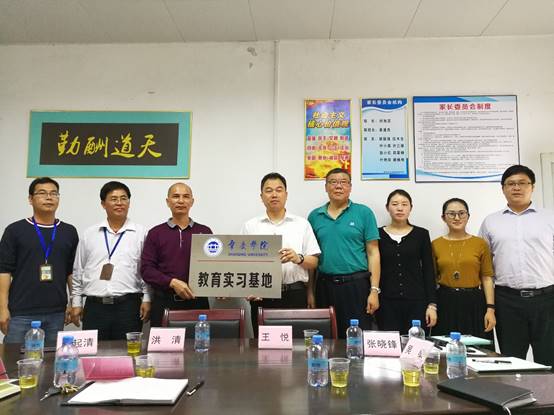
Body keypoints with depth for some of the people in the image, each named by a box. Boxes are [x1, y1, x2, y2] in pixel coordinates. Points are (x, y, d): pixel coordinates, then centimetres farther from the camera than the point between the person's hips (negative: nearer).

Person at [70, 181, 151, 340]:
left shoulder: (141, 233, 2)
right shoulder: (89, 234, 10)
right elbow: (78, 271, 14)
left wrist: (147, 299, -3)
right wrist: (76, 303, 11)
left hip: (128, 305, -2)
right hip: (95, 306, 2)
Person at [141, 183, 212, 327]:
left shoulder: (204, 232, 9)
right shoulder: (156, 233, 7)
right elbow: (146, 269, 0)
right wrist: (172, 282, -13)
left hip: (197, 301, 0)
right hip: (164, 303, 0)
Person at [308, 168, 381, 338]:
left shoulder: (364, 213, 1)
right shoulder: (315, 216, 8)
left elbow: (373, 253, -1)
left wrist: (374, 290, -7)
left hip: (356, 285, -2)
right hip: (325, 285, 3)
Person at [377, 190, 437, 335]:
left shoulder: (421, 234, 5)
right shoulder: (378, 235, 4)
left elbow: (428, 271, 4)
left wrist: (432, 304, -2)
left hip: (417, 302, 0)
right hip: (387, 302, 0)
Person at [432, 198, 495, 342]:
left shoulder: (480, 244, 3)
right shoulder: (435, 245, 5)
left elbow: (487, 278, 2)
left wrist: (490, 309, -5)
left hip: (474, 303, 0)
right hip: (445, 303, 1)